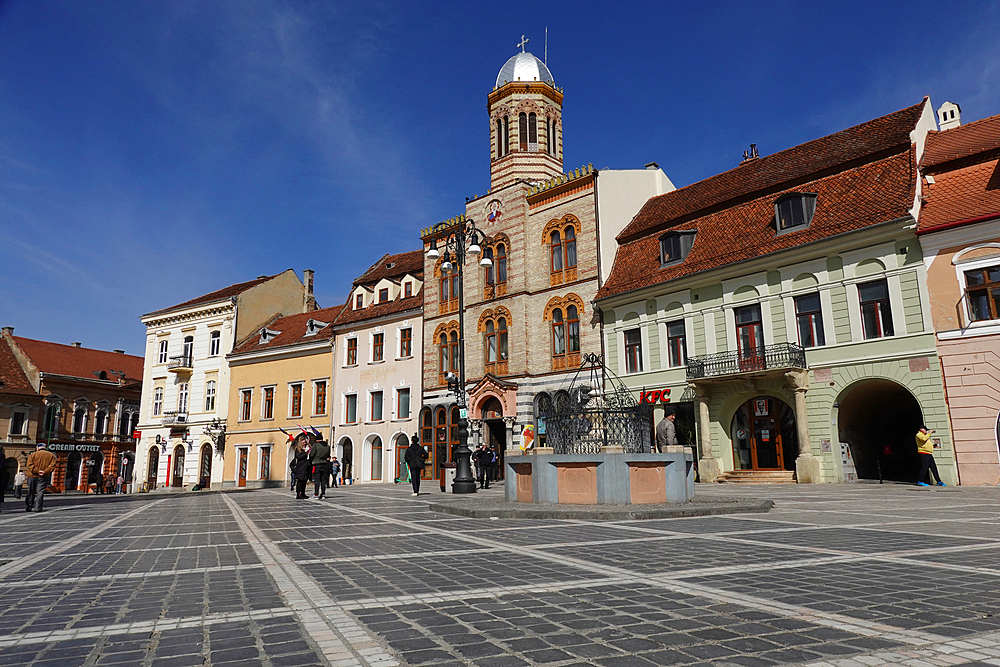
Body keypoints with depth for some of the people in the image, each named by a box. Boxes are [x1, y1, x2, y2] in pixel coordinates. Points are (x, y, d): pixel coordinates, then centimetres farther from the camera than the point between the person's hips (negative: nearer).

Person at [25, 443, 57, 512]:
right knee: (40, 492, -1)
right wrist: (45, 471, -9)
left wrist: (37, 471, -11)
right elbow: (52, 465, -3)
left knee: (30, 492, 10)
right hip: (44, 477, 0)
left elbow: (30, 464, -8)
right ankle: (37, 507, -9)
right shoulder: (51, 455, 8)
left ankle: (28, 507, 14)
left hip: (33, 476, 0)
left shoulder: (33, 454, 4)